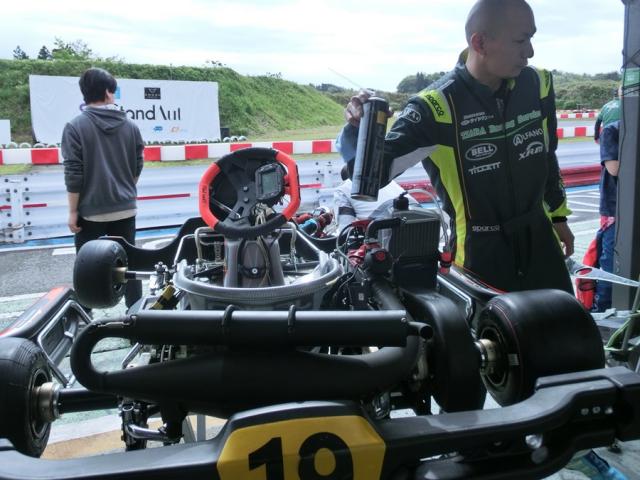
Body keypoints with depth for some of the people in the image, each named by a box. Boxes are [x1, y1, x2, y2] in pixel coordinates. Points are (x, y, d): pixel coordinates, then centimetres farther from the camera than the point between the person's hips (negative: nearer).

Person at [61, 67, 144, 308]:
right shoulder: (130, 126, 2)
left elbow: (73, 174, -12)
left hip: (91, 211, -3)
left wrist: (73, 211, -4)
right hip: (125, 208, 3)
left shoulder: (75, 126, -10)